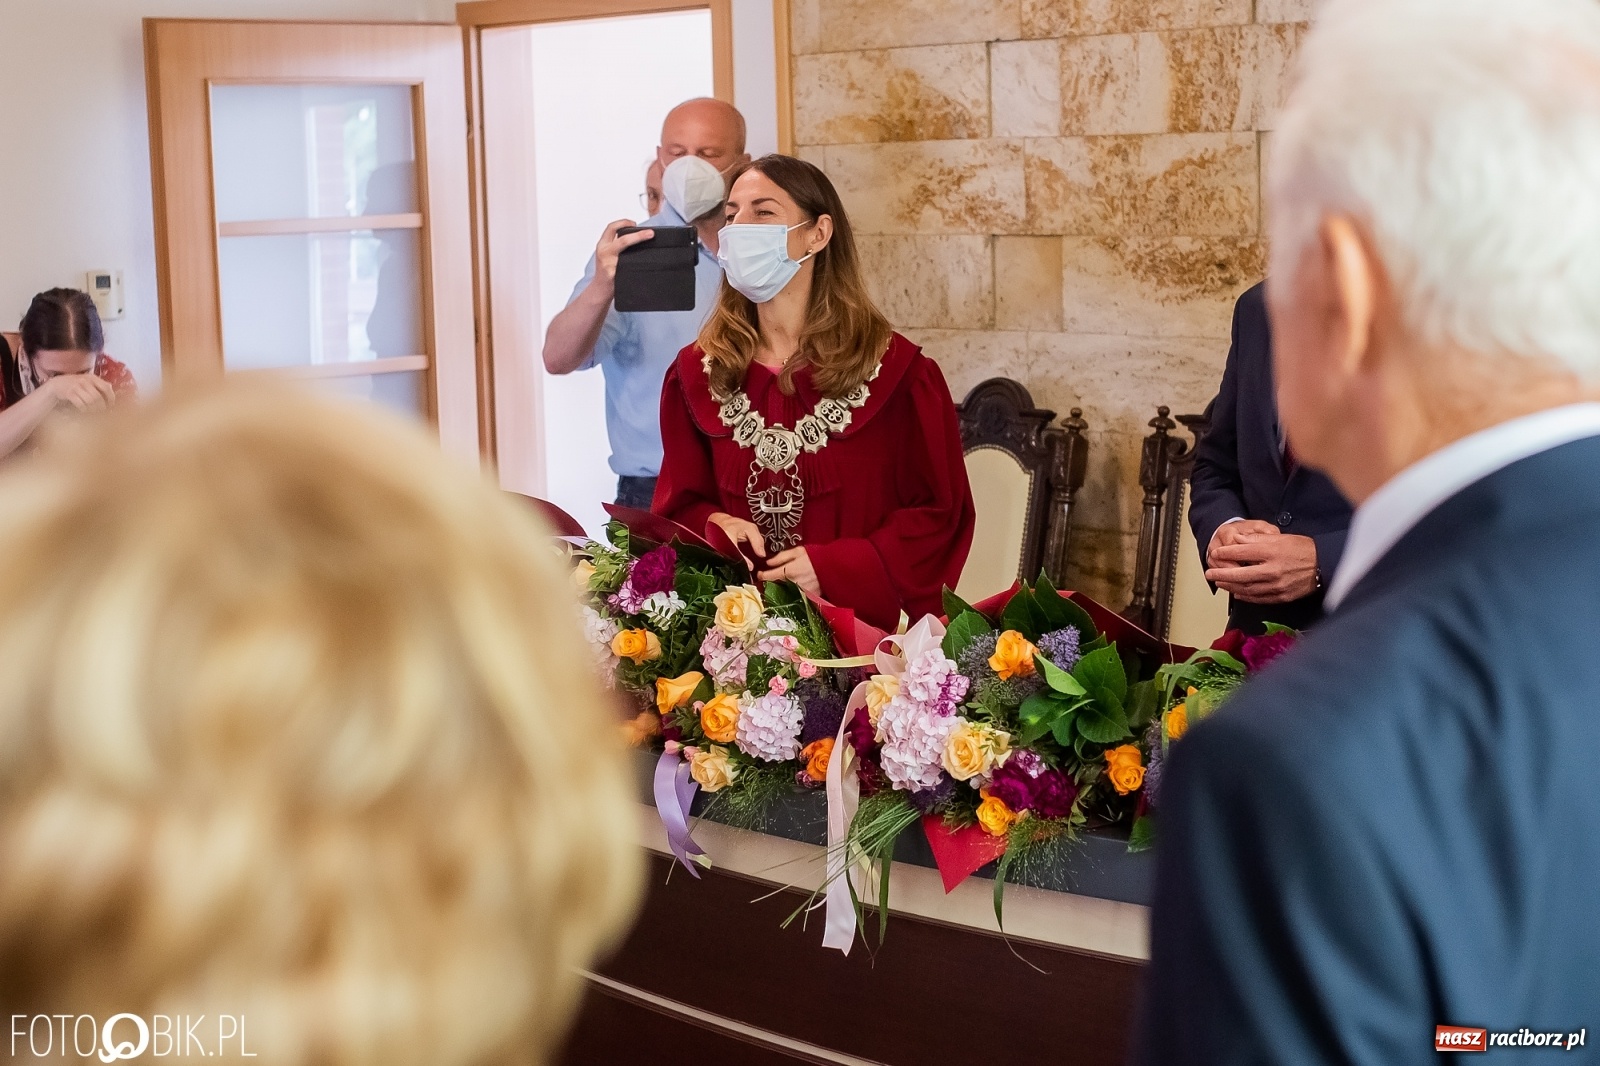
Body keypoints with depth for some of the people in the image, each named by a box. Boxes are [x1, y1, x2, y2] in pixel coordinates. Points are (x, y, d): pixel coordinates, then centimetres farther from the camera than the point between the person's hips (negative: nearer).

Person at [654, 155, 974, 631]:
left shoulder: (895, 372, 0)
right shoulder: (696, 373, 10)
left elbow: (940, 513, 1)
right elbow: (680, 505, 17)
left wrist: (835, 567, -11)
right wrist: (714, 526, -7)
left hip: (858, 624, -4)